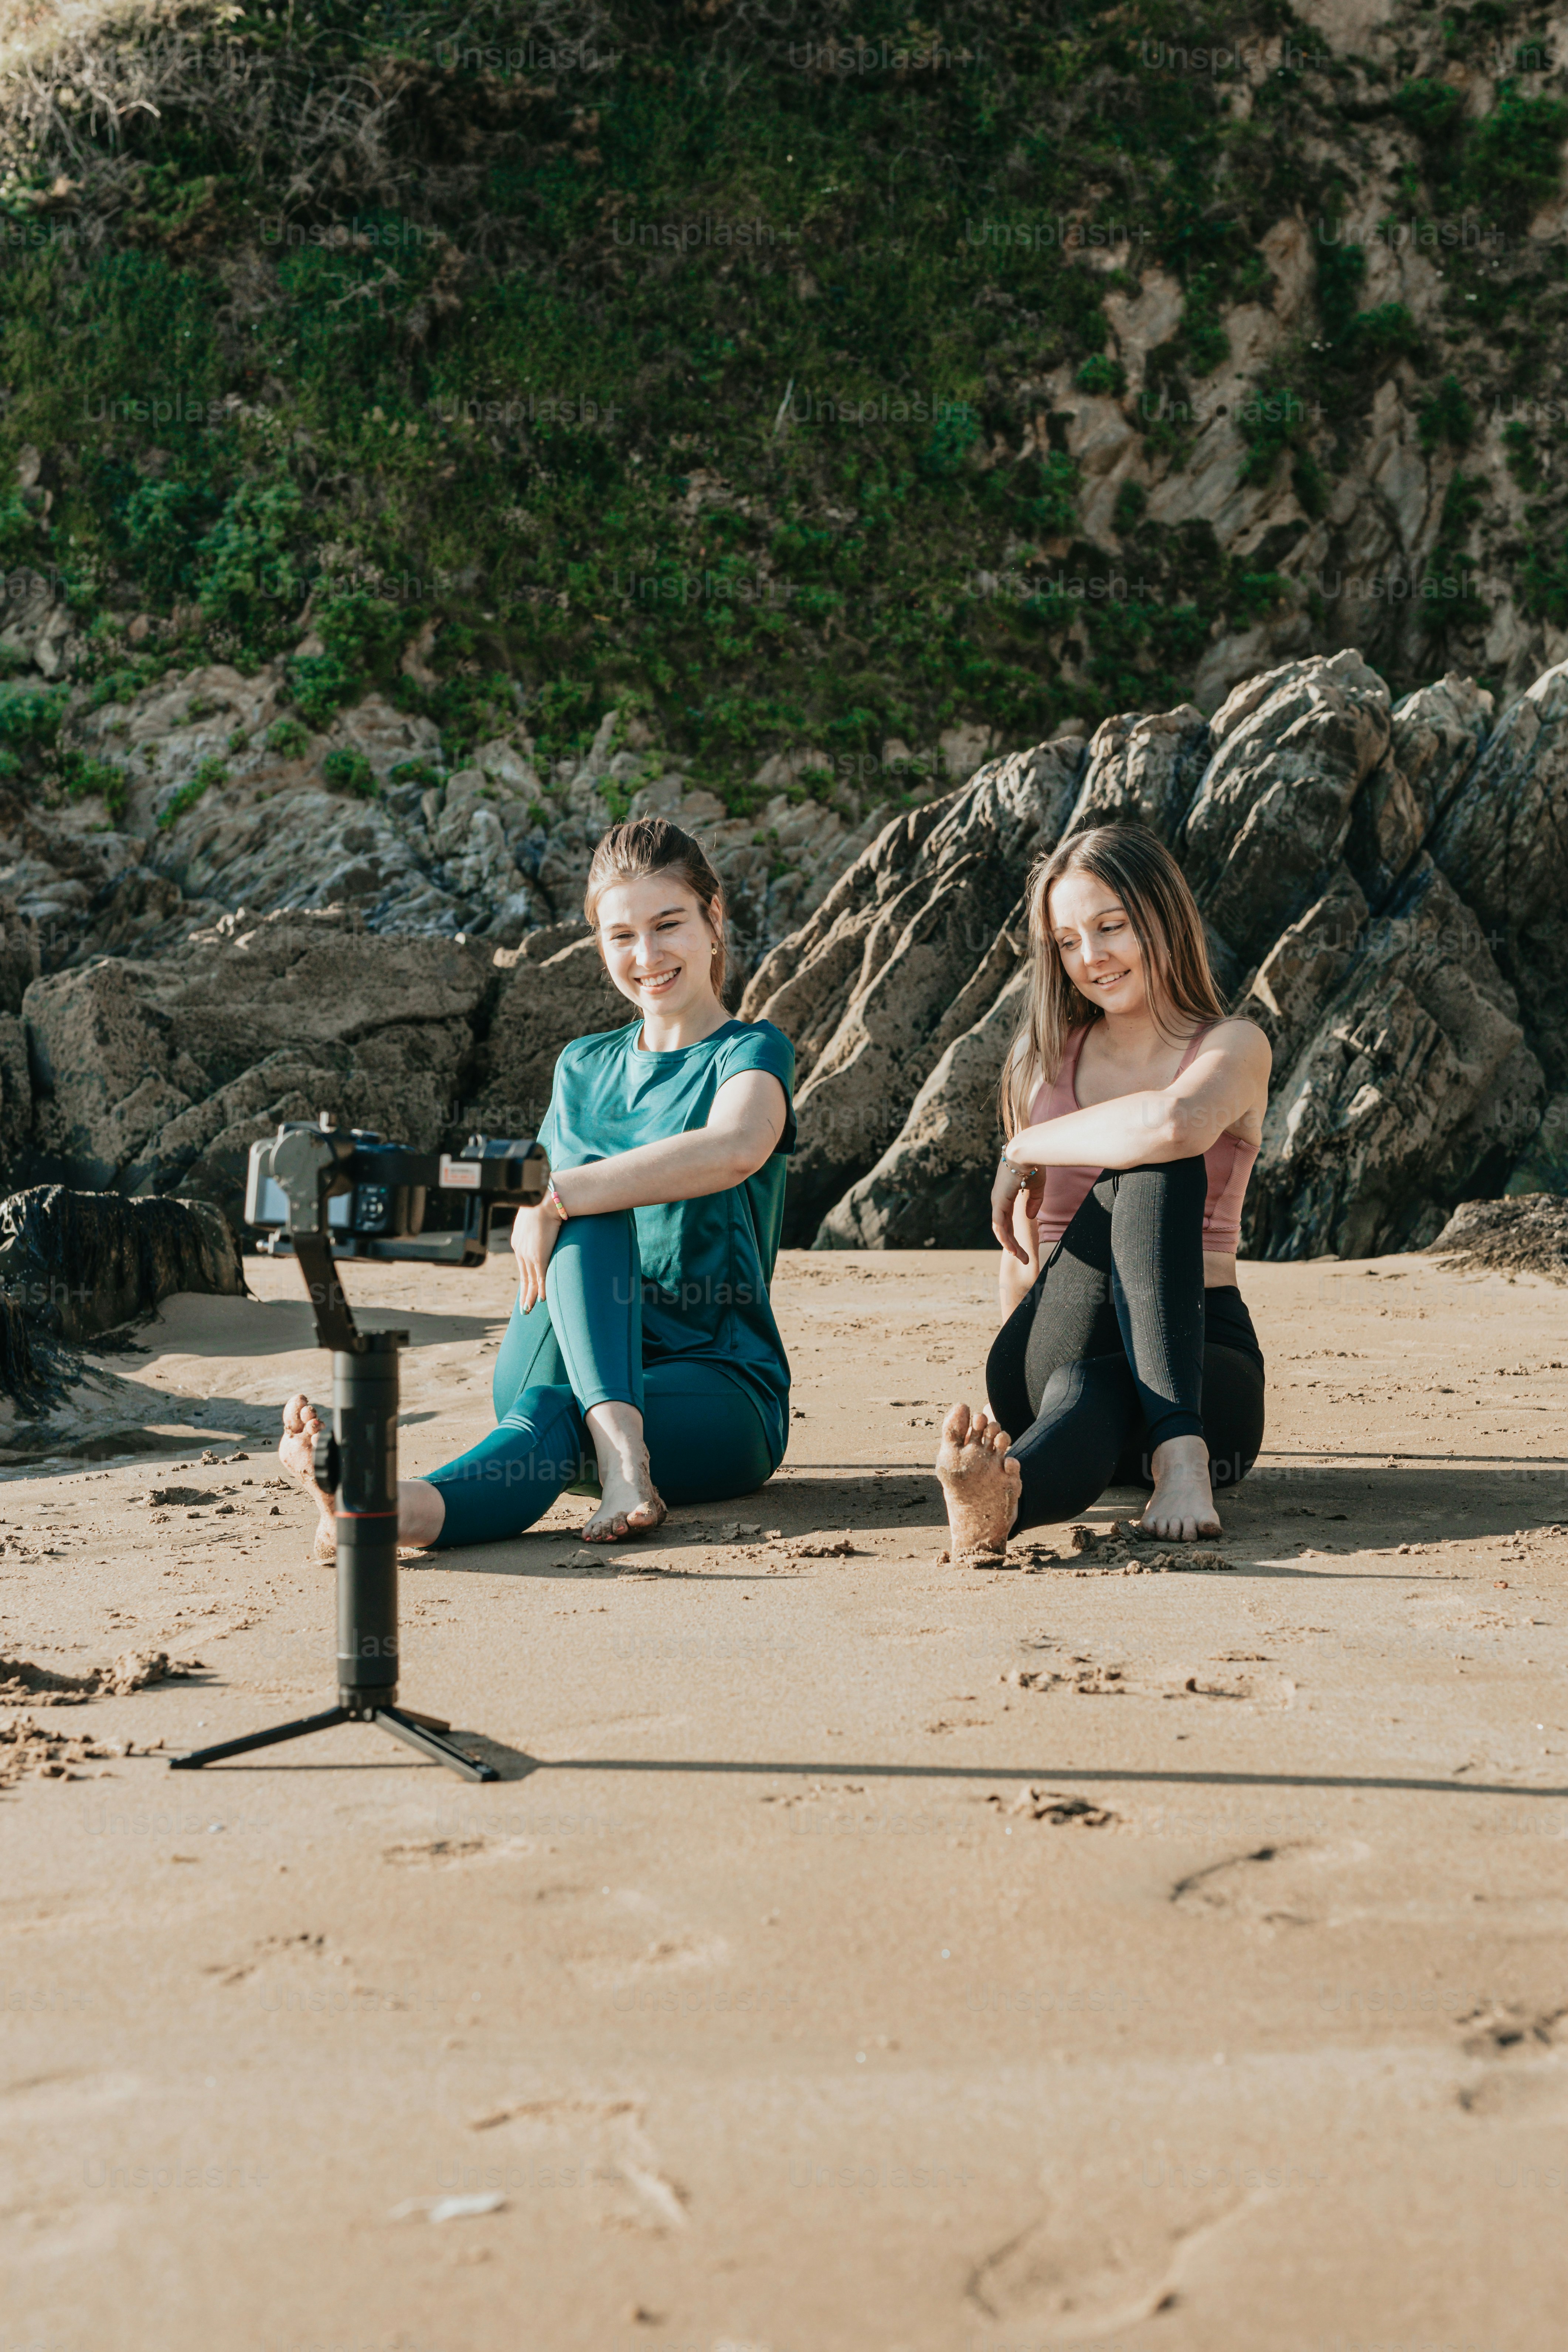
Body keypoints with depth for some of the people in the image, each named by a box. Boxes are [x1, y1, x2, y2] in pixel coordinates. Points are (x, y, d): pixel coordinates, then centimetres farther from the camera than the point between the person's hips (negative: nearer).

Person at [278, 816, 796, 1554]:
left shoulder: (750, 1053, -1)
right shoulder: (583, 1069, 18)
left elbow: (735, 1149, -27)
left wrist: (552, 1199, -29)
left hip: (722, 1397, -3)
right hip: (575, 1368, 4)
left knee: (547, 1413, -35)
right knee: (588, 1190, -27)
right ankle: (618, 1447, -47)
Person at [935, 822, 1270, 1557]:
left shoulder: (1233, 1047, 1)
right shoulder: (1045, 1060, 15)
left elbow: (1177, 1122, -24)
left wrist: (1026, 1149, -11)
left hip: (1199, 1360, -1)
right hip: (1057, 1356, 1)